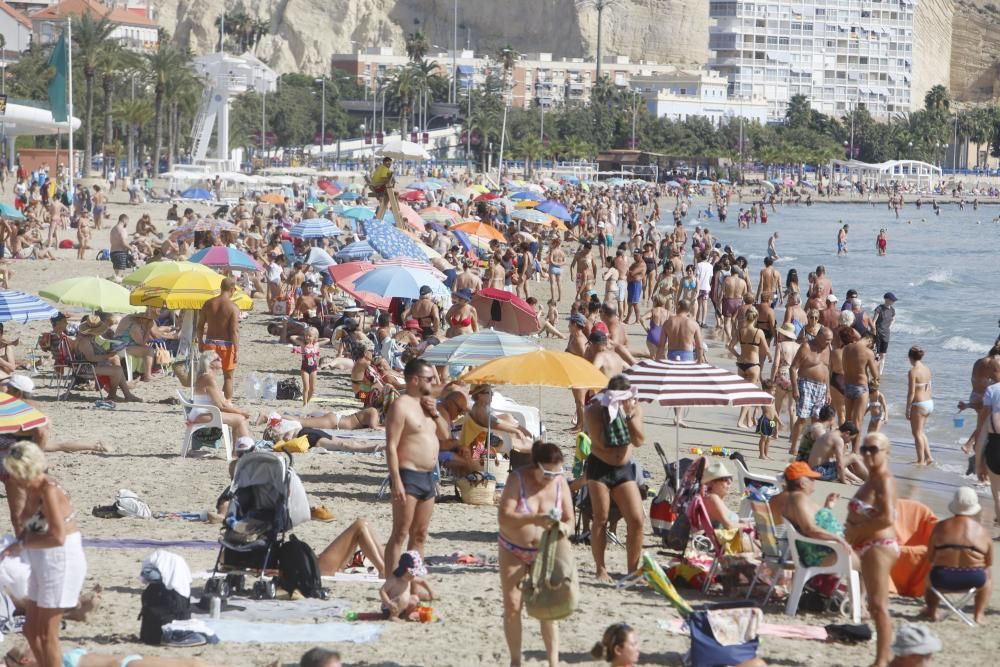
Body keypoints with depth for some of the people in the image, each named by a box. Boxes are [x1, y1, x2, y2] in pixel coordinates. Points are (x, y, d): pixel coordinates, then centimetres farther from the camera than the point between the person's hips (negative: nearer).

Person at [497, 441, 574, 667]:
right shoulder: (518, 479, -18)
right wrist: (534, 519, -39)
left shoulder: (560, 483, -9)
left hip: (545, 553, 1)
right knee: (512, 605, -1)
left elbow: (569, 519, -3)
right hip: (513, 550, -1)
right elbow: (504, 517, -25)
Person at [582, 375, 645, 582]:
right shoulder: (594, 410, -11)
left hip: (624, 469, 3)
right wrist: (610, 415, -24)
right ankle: (601, 569, 7)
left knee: (636, 520, -5)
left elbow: (639, 441, -13)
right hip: (599, 467, -3)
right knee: (600, 519, -3)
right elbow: (600, 443, -20)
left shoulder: (635, 408, -2)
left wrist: (629, 415, -23)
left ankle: (632, 570, 3)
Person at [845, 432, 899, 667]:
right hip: (869, 547, 11)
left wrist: (856, 531, -17)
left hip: (879, 546, -11)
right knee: (876, 606, 16)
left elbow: (887, 518, -25)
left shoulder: (884, 480, -16)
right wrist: (852, 528, 5)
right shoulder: (872, 479, 15)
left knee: (878, 605, -9)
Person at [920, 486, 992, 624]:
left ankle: (931, 611, 29)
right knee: (988, 575, 35)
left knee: (930, 576, 36)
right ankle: (979, 614, 28)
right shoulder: (983, 531, 5)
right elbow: (989, 564, 11)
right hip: (973, 580, 0)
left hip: (942, 580, 0)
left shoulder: (940, 526, 4)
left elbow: (930, 558, 7)